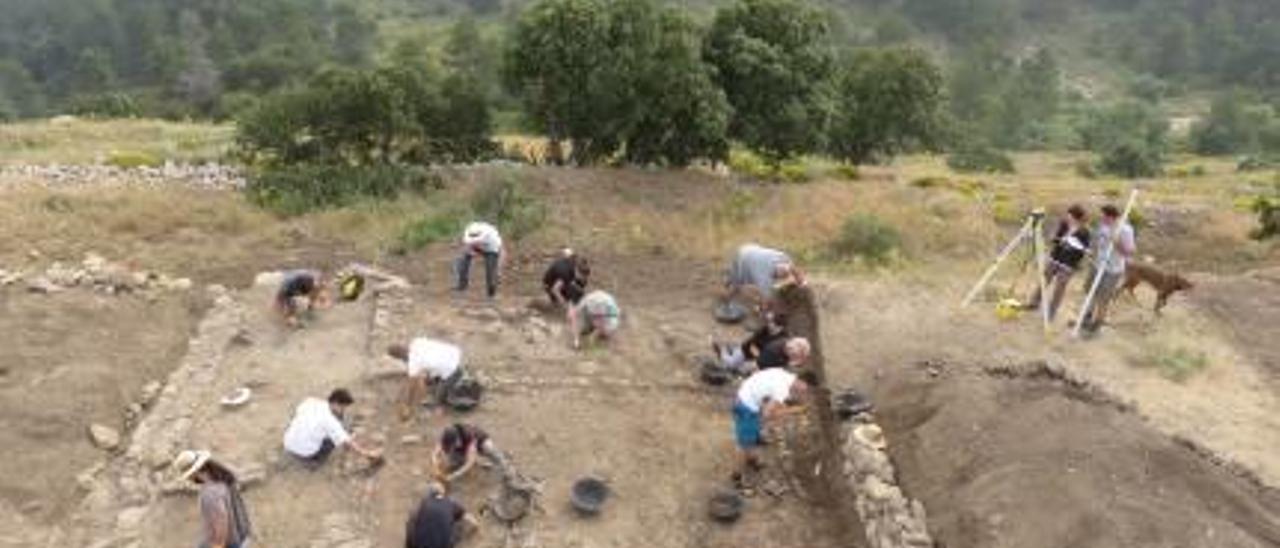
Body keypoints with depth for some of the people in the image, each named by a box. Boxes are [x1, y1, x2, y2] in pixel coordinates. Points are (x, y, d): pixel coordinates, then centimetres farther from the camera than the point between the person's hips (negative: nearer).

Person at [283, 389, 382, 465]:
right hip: (306, 454, -6)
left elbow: (296, 413, 16)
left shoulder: (310, 401, -3)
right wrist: (368, 453, -19)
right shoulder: (330, 420, -19)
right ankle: (317, 459, 4)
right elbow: (347, 441, -21)